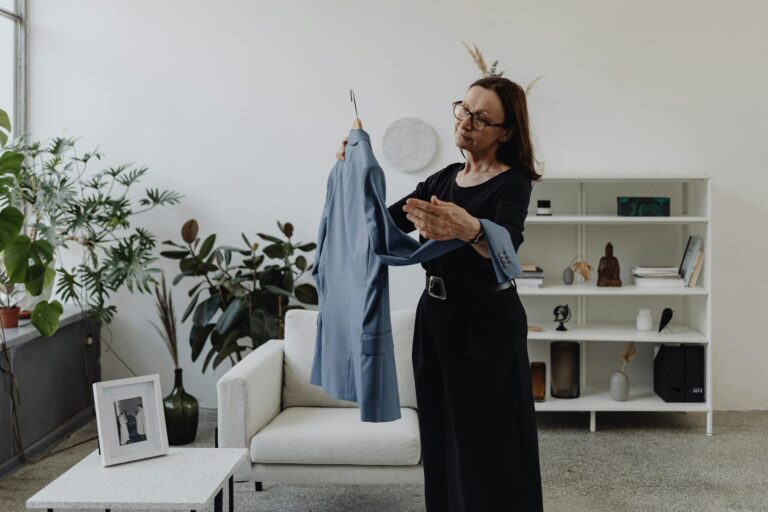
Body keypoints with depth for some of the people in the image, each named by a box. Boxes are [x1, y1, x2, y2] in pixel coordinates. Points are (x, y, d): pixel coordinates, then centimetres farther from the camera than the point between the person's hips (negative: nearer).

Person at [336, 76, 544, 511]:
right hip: (435, 321, 7)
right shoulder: (444, 179, 10)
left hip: (487, 328, -7)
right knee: (443, 446, 14)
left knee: (488, 454, -1)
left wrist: (469, 228, -56)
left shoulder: (512, 184, -13)